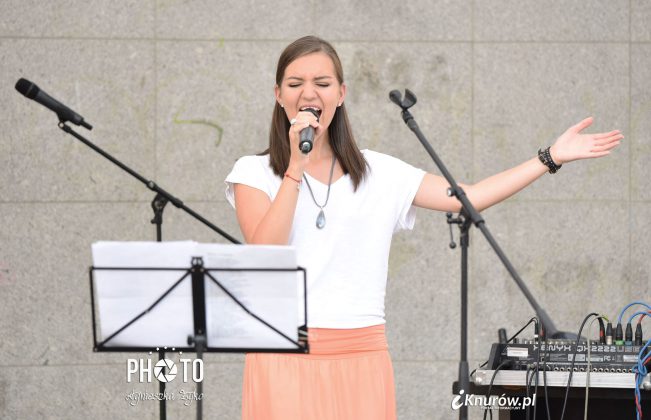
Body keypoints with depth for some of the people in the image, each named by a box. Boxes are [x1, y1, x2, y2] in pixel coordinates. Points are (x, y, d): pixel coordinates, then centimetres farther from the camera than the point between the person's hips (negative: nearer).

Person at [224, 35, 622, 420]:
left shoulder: (379, 173, 11)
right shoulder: (254, 173, 4)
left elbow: (468, 198, 9)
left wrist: (552, 156, 8)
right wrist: (296, 168, -15)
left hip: (362, 355, 3)